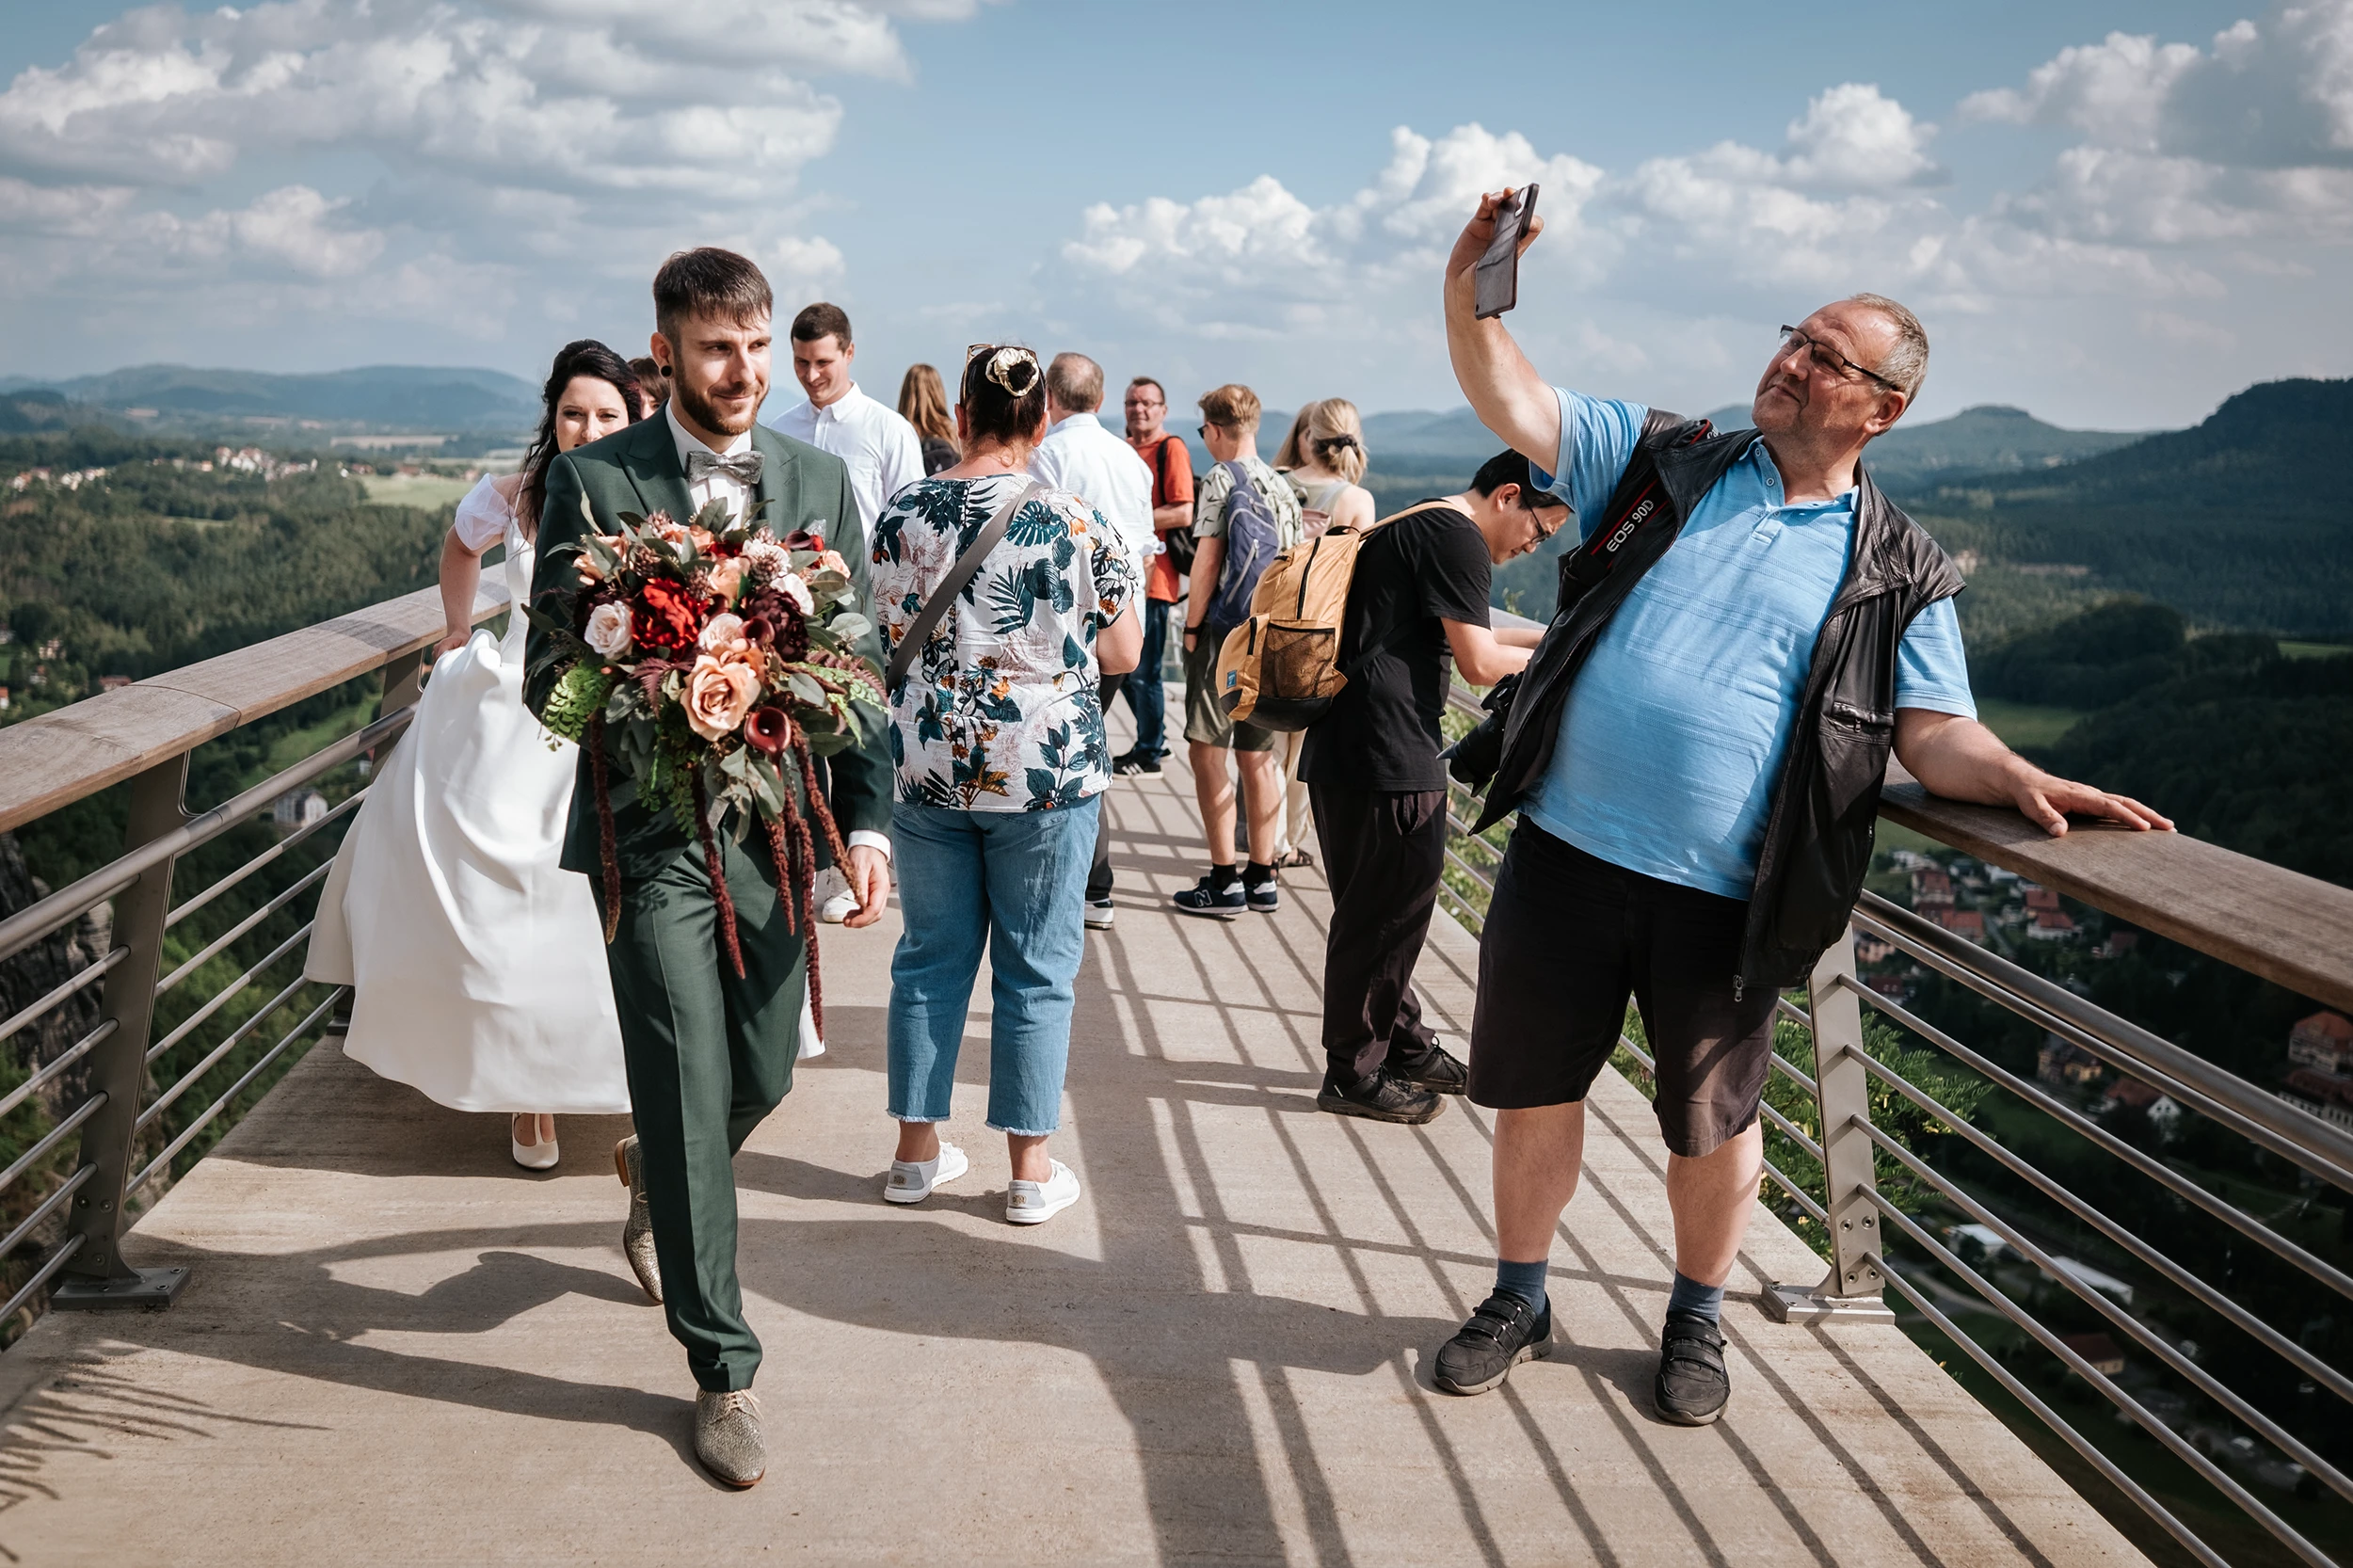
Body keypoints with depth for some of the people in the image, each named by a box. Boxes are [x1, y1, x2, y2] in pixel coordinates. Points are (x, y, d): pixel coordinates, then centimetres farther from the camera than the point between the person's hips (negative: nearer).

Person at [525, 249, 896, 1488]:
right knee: (689, 1098, 0)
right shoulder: (593, 481, -3)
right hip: (653, 835, -3)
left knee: (761, 1078, 15)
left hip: (777, 827, 4)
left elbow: (858, 664, 8)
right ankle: (722, 1371, 15)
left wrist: (869, 820, 0)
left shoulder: (820, 480, 7)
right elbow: (550, 678, -2)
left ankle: (659, 1172, 51)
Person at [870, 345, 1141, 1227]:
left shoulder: (903, 514, -3)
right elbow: (1122, 655, -1)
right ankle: (1031, 1170, 13)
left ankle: (916, 1150, 22)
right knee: (1036, 969, 7)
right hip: (1048, 771, -2)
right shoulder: (1081, 525, -9)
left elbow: (892, 636, 6)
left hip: (927, 766, 3)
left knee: (931, 957, 14)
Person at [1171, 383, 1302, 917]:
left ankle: (1224, 882, -5)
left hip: (1225, 632, -7)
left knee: (1208, 753, -3)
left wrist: (1192, 626, -6)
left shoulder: (1220, 480, -9)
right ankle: (1262, 878, 15)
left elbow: (1207, 562, -14)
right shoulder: (1283, 486, 12)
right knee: (1257, 755, 12)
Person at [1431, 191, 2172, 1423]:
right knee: (1534, 1089, 12)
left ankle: (1696, 1321, 37)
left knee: (1710, 1121, 12)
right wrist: (1469, 296, -15)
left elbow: (1933, 729, -3)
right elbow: (1511, 405, 2)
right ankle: (1518, 1302, 33)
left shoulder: (1896, 571, 3)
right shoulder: (1667, 464, 7)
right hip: (1565, 853, 2)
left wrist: (2016, 776, -24)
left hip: (1723, 896, -1)